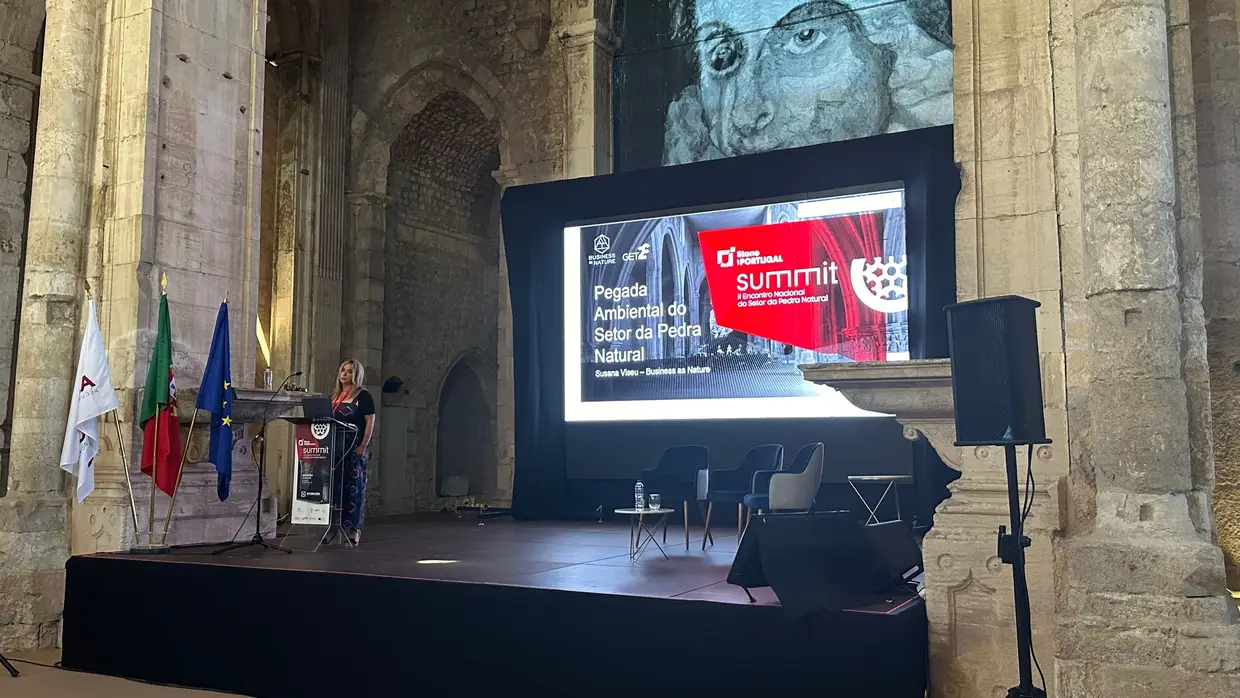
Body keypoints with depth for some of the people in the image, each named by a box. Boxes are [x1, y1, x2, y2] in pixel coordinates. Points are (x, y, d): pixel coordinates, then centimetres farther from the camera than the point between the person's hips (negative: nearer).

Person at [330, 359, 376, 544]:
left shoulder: (363, 396, -3)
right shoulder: (333, 396, 16)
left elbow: (370, 423, -8)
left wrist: (363, 447, -15)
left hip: (354, 448, -6)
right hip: (335, 447, 6)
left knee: (353, 486, -4)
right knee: (334, 486, 7)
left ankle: (353, 529, 0)